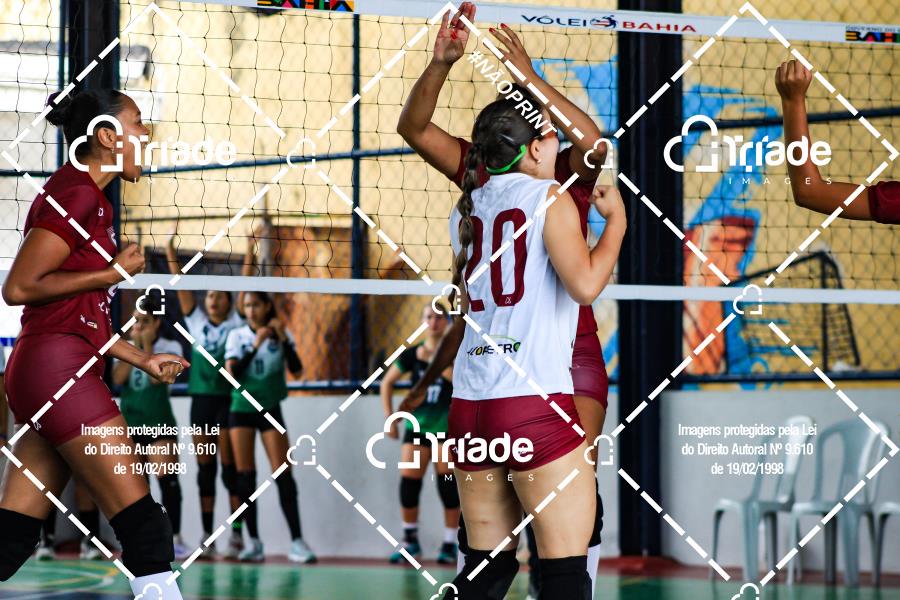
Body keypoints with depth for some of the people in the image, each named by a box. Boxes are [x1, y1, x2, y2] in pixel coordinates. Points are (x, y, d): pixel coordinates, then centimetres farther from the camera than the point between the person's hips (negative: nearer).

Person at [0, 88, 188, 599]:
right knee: (142, 523, -8)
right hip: (60, 369, -10)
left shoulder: (87, 199, 20)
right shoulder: (78, 194, -10)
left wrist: (142, 360, 23)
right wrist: (112, 273, -10)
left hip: (43, 373, 10)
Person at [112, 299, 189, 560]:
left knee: (167, 478, -15)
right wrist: (134, 345, -10)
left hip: (159, 424, -4)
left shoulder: (169, 348, -2)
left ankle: (175, 537, -13)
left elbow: (157, 376, -18)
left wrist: (147, 344, -13)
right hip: (130, 422, 4)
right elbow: (118, 378, -9)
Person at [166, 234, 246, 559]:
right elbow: (182, 286, 3)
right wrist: (170, 251, -4)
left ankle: (237, 535, -2)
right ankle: (207, 537, 6)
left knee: (230, 468, -4)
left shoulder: (235, 323, 3)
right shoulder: (196, 322, 9)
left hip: (228, 400, -3)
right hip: (201, 398, 3)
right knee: (205, 470, 4)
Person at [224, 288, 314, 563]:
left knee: (283, 475, -9)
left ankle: (296, 541, -10)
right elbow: (232, 373, -11)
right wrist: (255, 346, -20)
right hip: (241, 409, 1)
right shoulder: (237, 335, 0)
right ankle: (254, 542, 2)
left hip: (270, 409, -1)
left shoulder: (281, 334, 0)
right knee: (245, 476, -3)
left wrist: (284, 339, -20)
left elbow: (296, 370, -9)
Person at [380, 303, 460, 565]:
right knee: (409, 480, -6)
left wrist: (434, 359, -23)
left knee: (448, 484, -3)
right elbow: (387, 382, 14)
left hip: (447, 425, -2)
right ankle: (410, 539, 8)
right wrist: (389, 416, 7)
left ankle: (450, 543, 7)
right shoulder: (412, 354, 5)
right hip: (417, 425, 2)